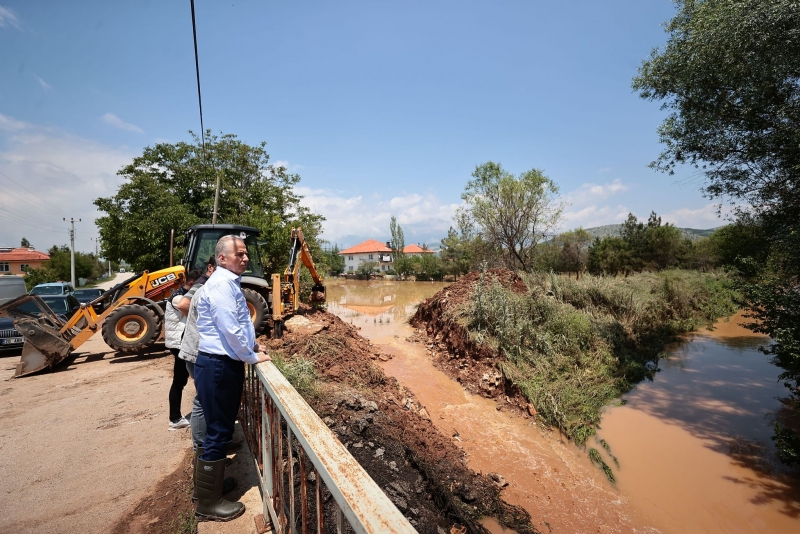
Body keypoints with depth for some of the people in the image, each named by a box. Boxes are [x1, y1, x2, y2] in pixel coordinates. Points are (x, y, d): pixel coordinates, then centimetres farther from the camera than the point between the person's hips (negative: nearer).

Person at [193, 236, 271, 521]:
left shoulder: (230, 283, 13)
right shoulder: (220, 284, -19)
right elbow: (230, 328, -24)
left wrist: (254, 344, 17)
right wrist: (251, 356, -12)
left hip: (227, 364, 10)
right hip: (217, 366, -10)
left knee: (222, 428, 21)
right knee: (218, 432, 1)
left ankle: (212, 480, 39)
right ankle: (208, 501, 17)